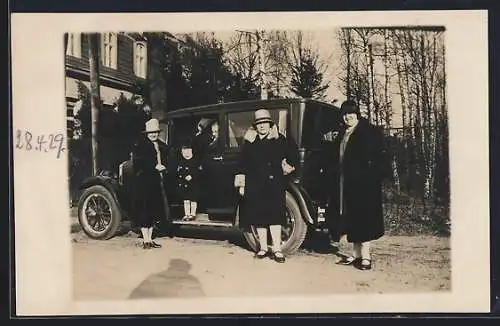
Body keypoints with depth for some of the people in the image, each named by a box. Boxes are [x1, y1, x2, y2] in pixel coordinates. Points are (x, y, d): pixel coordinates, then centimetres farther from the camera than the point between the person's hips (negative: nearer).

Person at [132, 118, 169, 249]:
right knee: (144, 211, -4)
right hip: (144, 182, -6)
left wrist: (163, 167, 0)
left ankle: (150, 239, 18)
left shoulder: (162, 146, 14)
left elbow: (166, 161, 21)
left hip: (157, 183, 6)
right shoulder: (140, 146, -5)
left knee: (154, 211, 9)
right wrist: (154, 167, -18)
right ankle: (146, 241, 2)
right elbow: (137, 164, -15)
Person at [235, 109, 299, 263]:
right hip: (255, 185, 2)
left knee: (274, 216, -6)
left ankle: (277, 249, -4)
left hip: (274, 184, -2)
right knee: (259, 217, 6)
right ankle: (263, 248, 16)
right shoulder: (249, 142, 8)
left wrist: (289, 166, 0)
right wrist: (241, 185, 4)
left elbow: (293, 155, 11)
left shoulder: (279, 139, 3)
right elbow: (243, 164, 8)